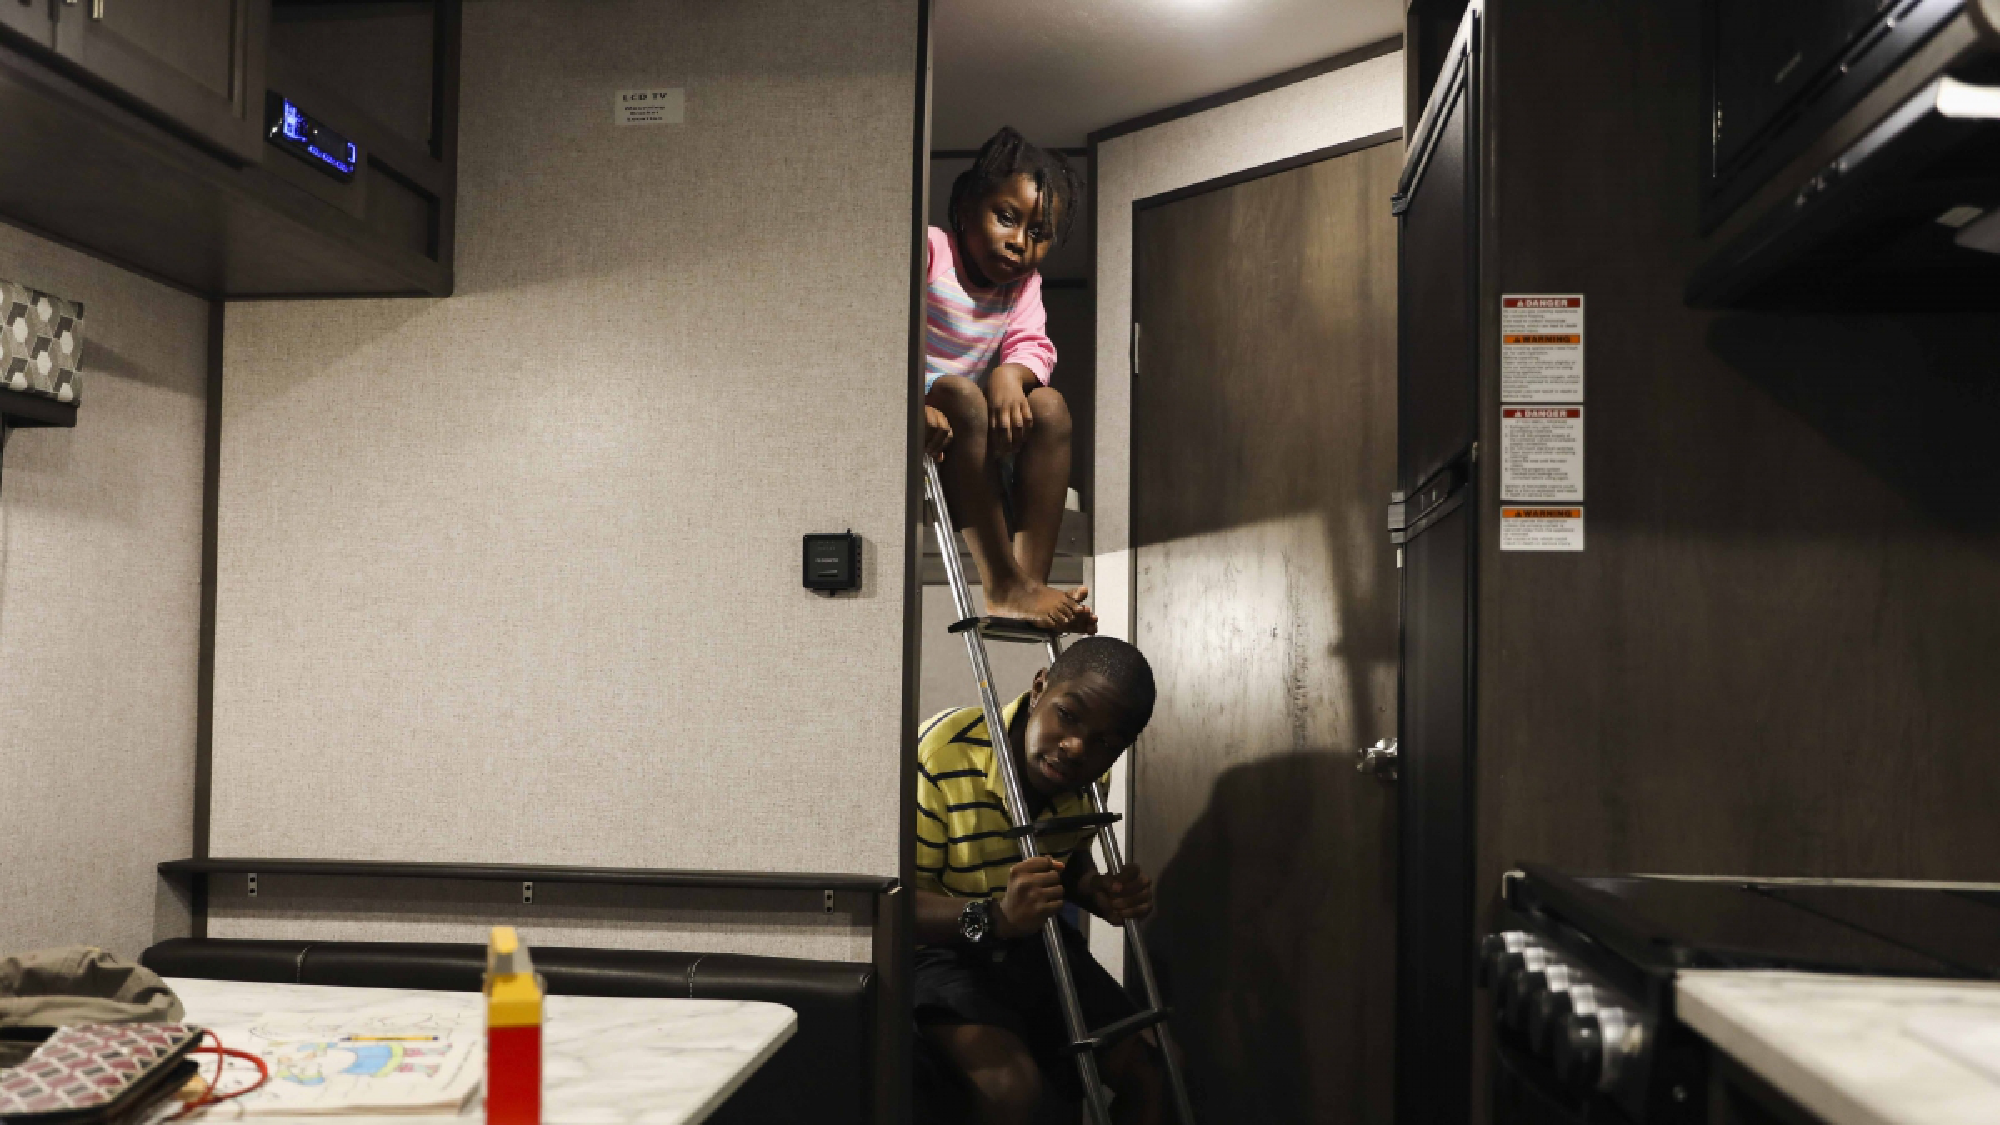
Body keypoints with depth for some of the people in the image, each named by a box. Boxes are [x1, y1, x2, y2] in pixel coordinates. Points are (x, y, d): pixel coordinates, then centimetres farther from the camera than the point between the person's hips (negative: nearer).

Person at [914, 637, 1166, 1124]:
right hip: (942, 946, -6)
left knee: (1148, 1072, -1)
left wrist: (1101, 894, -11)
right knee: (1012, 1085, -30)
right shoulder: (942, 753, -30)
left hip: (1036, 941, 7)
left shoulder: (1087, 775, -6)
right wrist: (994, 918, -43)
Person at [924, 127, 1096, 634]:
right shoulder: (928, 252, -10)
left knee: (1050, 406, -13)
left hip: (973, 440, 7)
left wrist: (1011, 374, -28)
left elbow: (1032, 345, -3)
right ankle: (1002, 587, -38)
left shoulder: (1023, 284, 13)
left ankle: (1030, 578, -24)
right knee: (960, 394, -33)